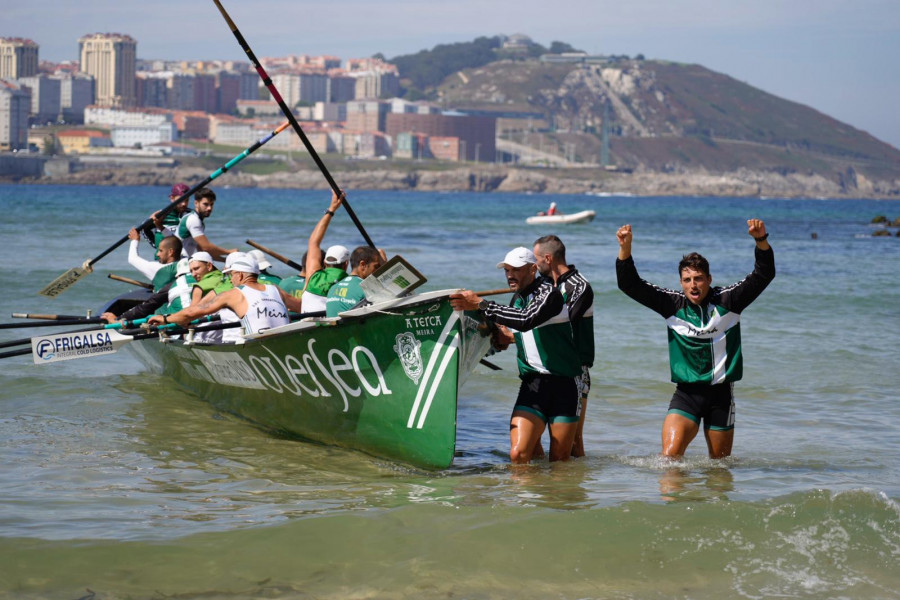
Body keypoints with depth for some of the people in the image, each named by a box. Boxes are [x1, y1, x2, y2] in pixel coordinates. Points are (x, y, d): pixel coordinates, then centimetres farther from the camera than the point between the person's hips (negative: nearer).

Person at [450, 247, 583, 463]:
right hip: (533, 383, 5)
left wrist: (480, 304, -30)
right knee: (518, 454, -14)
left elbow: (527, 320, -30)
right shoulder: (516, 299, 13)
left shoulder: (548, 292, -11)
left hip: (564, 383, -5)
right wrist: (508, 337, 5)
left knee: (559, 461, 1)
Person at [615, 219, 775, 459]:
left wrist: (761, 241, -25)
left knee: (720, 462, 10)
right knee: (669, 454, -18)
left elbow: (764, 275, -8)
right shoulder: (672, 304, 1)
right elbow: (630, 285, -2)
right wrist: (625, 248, -17)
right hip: (686, 392, 0)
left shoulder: (727, 301, -1)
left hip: (721, 392, 0)